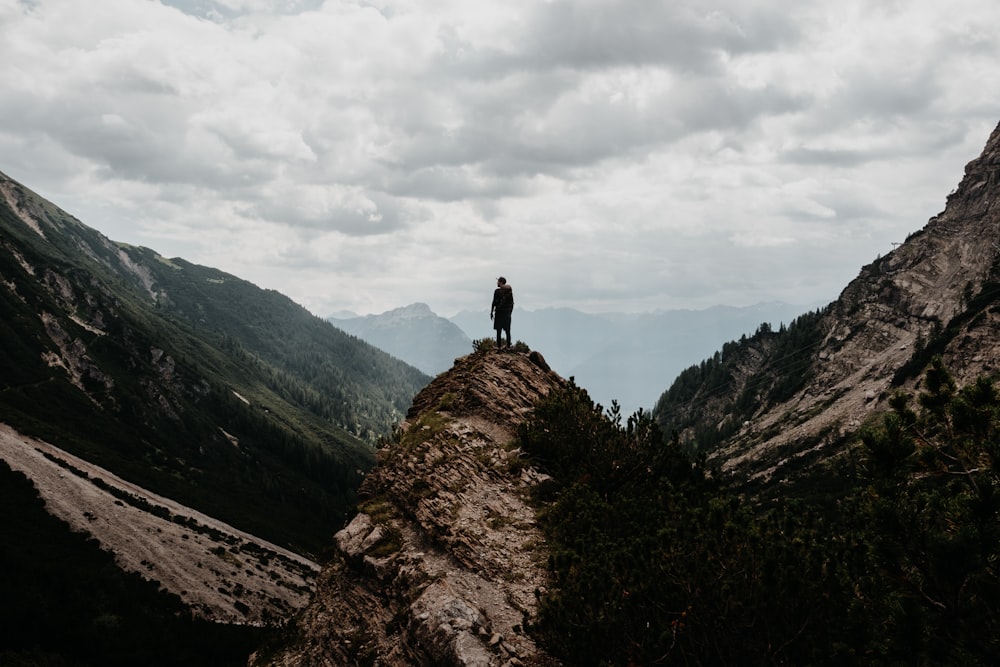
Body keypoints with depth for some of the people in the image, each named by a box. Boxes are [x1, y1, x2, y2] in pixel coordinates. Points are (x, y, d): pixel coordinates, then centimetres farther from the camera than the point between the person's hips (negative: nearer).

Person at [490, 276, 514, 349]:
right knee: (507, 330, 8)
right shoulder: (510, 291, 4)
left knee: (498, 330, 0)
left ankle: (498, 346, -2)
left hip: (499, 312, -4)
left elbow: (494, 303, -9)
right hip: (507, 313, 4)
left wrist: (491, 313, -1)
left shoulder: (497, 291, -9)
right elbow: (512, 303, 8)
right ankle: (508, 346, 8)